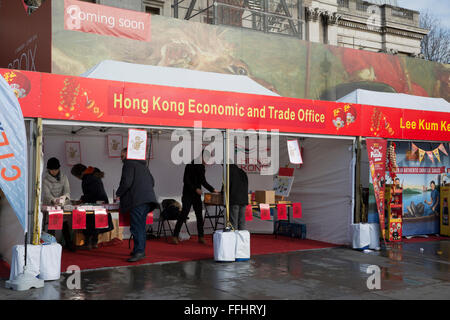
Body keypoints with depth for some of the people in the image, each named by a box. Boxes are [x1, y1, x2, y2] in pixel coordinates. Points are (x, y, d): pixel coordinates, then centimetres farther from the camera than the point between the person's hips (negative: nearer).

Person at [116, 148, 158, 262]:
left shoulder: (128, 164, -3)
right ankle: (141, 250, 19)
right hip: (147, 199, 9)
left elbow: (126, 182, -14)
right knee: (141, 226, 14)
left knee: (136, 226, -11)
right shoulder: (143, 165, 24)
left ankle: (139, 251, -16)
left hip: (137, 201, -9)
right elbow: (152, 181, 24)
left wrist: (118, 194, -1)